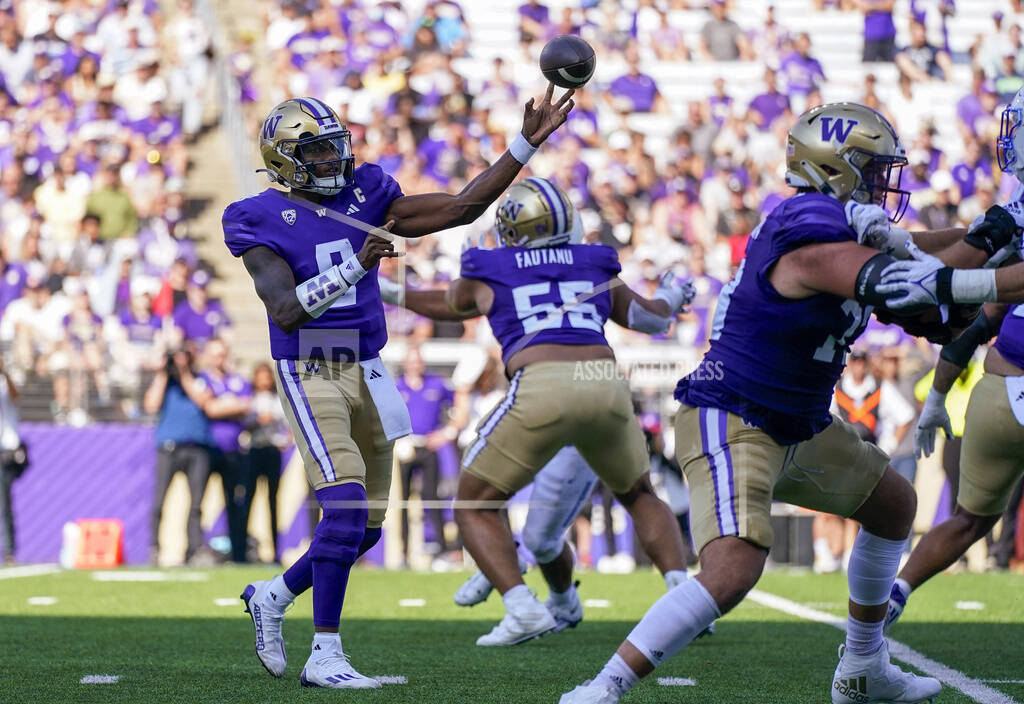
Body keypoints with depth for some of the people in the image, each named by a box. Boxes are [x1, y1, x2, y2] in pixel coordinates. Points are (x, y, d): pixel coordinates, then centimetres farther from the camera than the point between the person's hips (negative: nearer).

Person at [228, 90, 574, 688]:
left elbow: (461, 208, 5)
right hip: (310, 376, -6)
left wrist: (527, 144, 0)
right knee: (347, 509, -20)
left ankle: (273, 596, 32)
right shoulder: (265, 222, -8)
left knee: (365, 525, 10)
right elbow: (286, 313, -20)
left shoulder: (366, 200, 7)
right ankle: (325, 656, -12)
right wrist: (355, 266, -32)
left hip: (365, 372, 6)